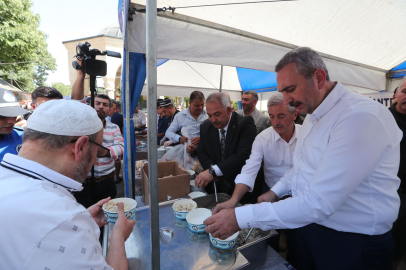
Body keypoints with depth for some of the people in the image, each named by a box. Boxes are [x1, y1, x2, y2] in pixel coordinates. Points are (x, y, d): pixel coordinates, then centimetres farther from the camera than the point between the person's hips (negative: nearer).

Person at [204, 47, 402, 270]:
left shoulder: (361, 117, -27)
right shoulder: (312, 116, 4)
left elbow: (318, 203, -32)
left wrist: (239, 218, -30)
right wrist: (274, 193, 2)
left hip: (352, 243, -7)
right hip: (306, 224, 7)